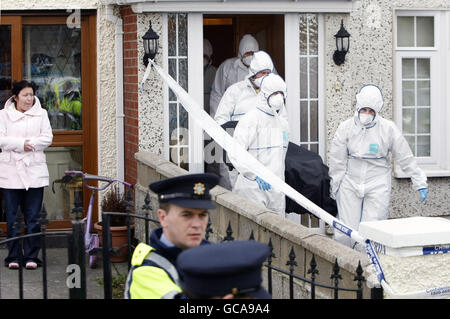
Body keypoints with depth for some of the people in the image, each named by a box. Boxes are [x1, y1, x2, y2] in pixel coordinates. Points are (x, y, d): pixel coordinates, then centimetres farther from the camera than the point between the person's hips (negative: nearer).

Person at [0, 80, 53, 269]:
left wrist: (30, 144, -13)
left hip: (34, 171, 1)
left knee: (33, 217, 1)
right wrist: (21, 144, -15)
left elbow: (47, 138, 2)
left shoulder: (41, 114, 10)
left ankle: (31, 256, 7)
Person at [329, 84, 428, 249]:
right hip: (350, 183, 1)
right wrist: (335, 186, 8)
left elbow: (406, 158, 5)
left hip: (378, 185, -1)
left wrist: (420, 183, 6)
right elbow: (337, 161, 6)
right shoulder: (346, 127, 0)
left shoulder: (388, 129, -2)